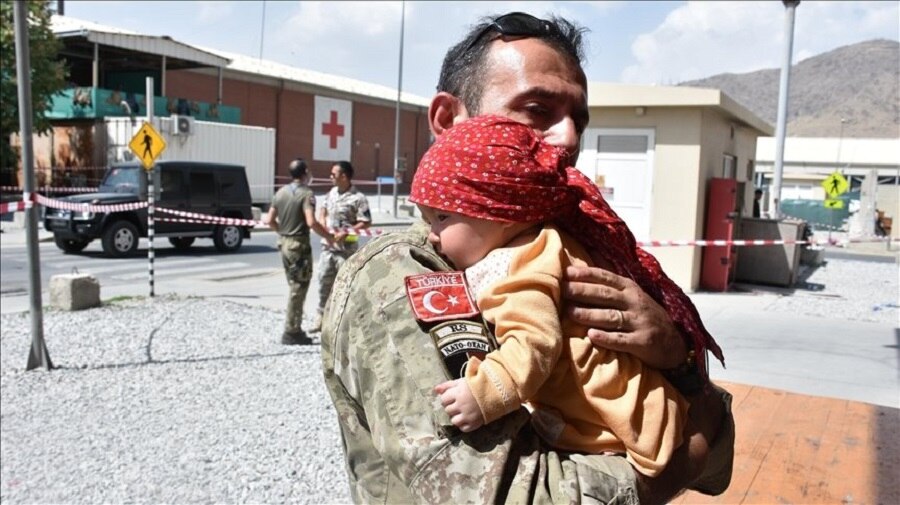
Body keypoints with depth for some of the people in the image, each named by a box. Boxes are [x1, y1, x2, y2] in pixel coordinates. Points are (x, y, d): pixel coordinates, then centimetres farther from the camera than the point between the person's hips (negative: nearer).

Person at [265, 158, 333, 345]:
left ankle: (295, 329, 23)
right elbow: (311, 222, -25)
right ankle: (291, 333, 3)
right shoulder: (306, 193, -14)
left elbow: (270, 220, 10)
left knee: (294, 286, 17)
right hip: (299, 244, -8)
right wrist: (328, 236, -13)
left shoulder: (281, 192, 9)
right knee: (298, 289, -1)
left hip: (284, 243, 8)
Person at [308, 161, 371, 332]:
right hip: (328, 245, 7)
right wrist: (323, 224, 2)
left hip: (346, 248, -7)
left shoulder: (358, 198, -13)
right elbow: (323, 210, 22)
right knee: (324, 280, 12)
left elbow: (366, 222, -15)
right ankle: (321, 315, 26)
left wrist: (346, 233, -21)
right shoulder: (332, 193, 9)